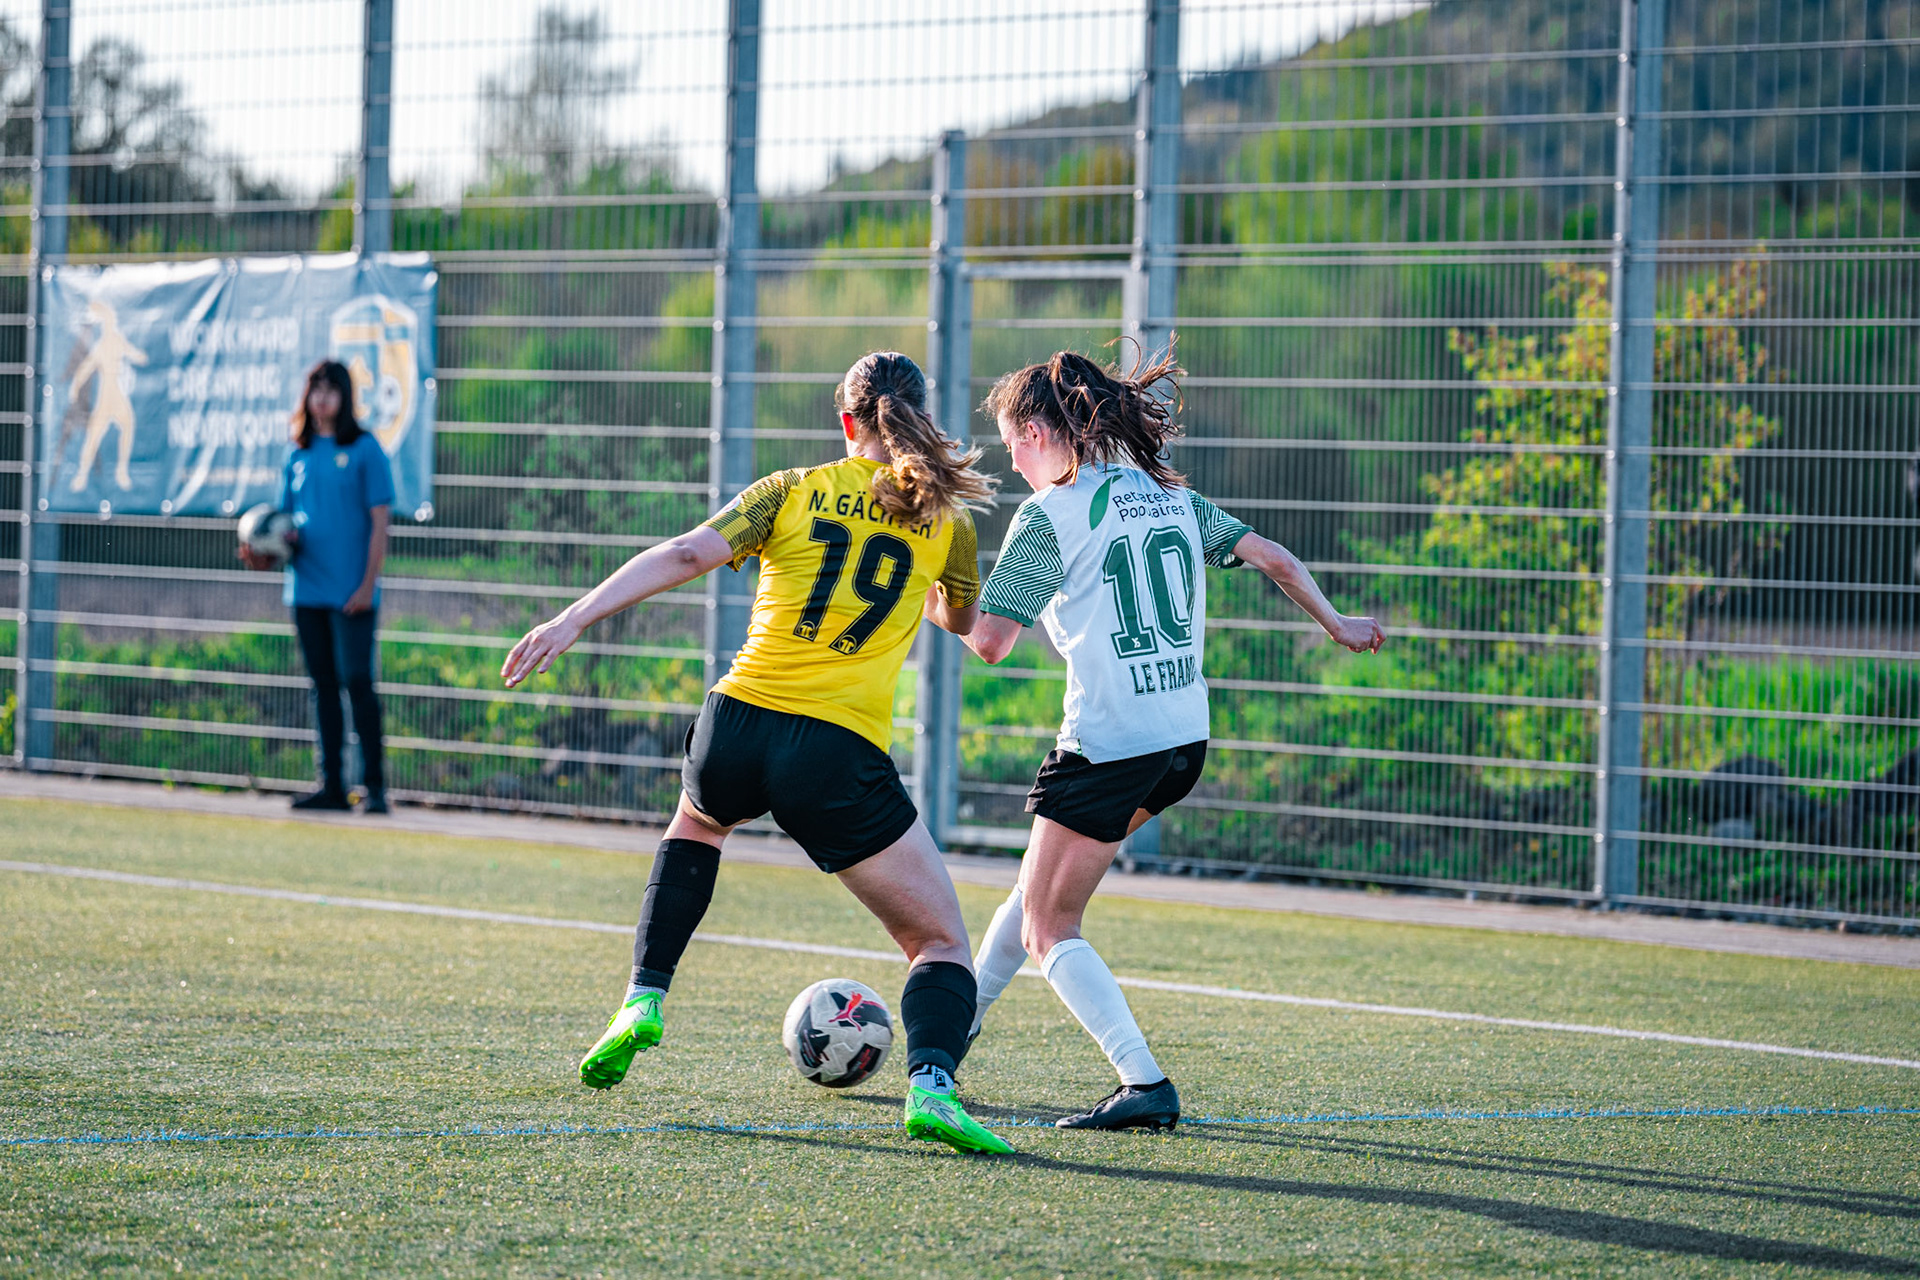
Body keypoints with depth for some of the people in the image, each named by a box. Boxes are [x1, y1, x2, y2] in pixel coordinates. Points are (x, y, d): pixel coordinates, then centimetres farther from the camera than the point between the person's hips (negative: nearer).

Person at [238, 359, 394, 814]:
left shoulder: (365, 450, -2)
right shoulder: (298, 455, 13)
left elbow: (379, 521, -5)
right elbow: (285, 522, 18)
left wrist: (368, 584, -12)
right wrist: (265, 552, -4)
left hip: (352, 592, -5)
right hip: (307, 588, 5)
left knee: (357, 681, -10)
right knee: (323, 684, 8)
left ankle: (374, 786, -7)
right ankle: (331, 786, 12)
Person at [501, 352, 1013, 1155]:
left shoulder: (792, 491, 9)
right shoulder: (945, 522, 10)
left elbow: (685, 556, -5)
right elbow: (961, 622, 30)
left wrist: (573, 620, -8)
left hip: (740, 723, 2)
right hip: (841, 756, -2)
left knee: (695, 824, 39)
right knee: (942, 944, 6)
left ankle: (642, 1001, 26)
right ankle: (930, 1083, -24)